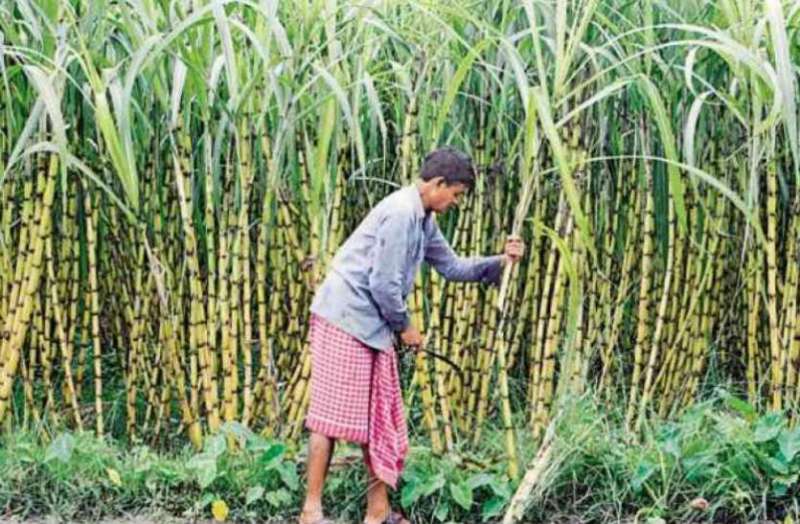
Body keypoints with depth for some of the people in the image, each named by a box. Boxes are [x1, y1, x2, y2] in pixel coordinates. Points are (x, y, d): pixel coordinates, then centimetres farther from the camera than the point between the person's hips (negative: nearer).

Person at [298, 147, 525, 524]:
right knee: (333, 412, -6)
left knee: (379, 415, 10)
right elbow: (384, 283, -21)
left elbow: (451, 266, 21)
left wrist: (499, 263, 9)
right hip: (345, 319, -10)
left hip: (372, 325, 10)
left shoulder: (424, 220, 13)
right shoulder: (401, 213, -19)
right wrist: (405, 326, -6)